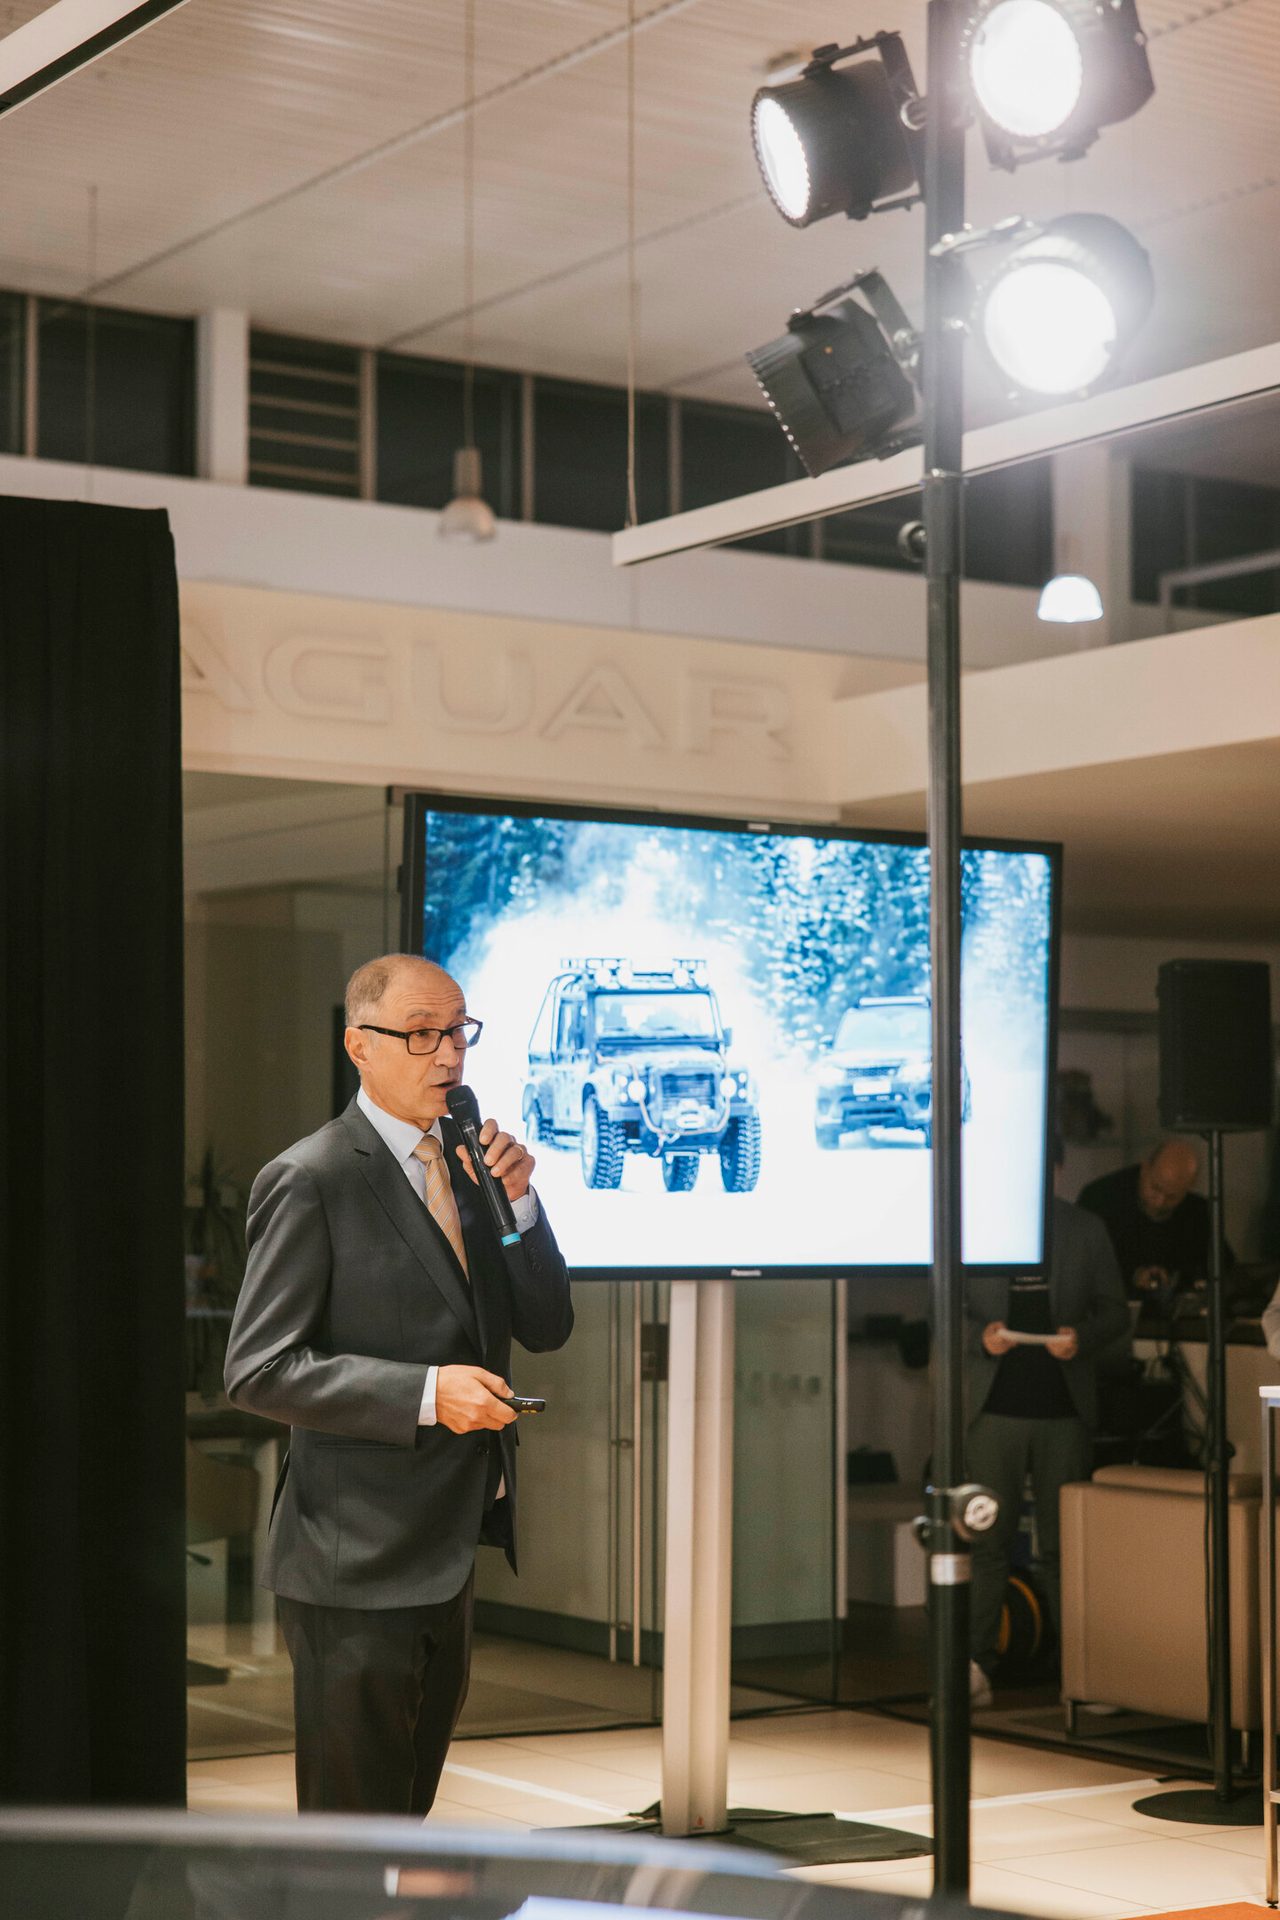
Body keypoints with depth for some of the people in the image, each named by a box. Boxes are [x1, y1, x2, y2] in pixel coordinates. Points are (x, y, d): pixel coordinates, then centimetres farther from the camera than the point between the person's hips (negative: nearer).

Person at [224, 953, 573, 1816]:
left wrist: (516, 1200, -7)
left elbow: (547, 1327, 8)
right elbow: (259, 1369, -16)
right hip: (360, 1563, -8)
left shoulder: (470, 1163, 11)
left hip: (450, 1553, 8)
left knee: (407, 1812, 19)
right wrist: (426, 1391, -24)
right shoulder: (311, 1180, -12)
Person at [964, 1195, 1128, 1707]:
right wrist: (980, 1336, -14)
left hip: (1064, 1411, 1)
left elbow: (1114, 1309, 10)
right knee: (988, 1539, -3)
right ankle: (974, 1665, 0)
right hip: (994, 1408, -1)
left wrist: (1082, 1337, -10)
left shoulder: (1086, 1231, 8)